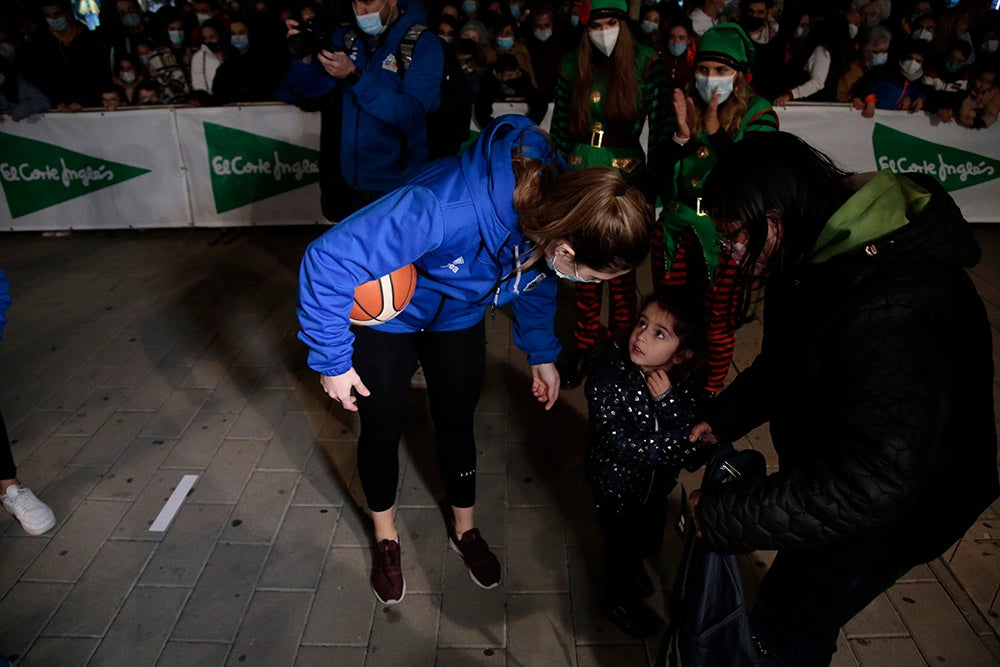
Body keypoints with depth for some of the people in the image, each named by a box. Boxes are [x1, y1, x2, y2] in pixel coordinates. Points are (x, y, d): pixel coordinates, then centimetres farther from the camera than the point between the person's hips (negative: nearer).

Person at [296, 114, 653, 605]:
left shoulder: (556, 211, -24)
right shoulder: (445, 210, -46)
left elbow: (535, 279, 1)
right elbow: (329, 259, -37)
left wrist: (541, 353, 9)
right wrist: (332, 360, -28)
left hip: (458, 317, 4)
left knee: (457, 422, 15)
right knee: (382, 429, 10)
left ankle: (464, 529, 42)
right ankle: (385, 538, 39)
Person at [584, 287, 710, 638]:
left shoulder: (687, 384, -20)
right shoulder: (608, 379, -32)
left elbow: (697, 454, -25)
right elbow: (626, 449, -34)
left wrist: (668, 401, -37)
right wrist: (684, 439, -30)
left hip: (658, 483, 4)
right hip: (616, 485, -4)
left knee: (649, 541, 28)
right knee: (622, 544, 17)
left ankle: (633, 568, 63)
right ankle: (619, 599, 50)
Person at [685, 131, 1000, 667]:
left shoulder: (896, 313, -40)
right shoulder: (816, 256, -9)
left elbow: (869, 487, -39)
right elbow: (781, 364, 8)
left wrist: (720, 517, -33)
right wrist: (721, 420, -3)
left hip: (885, 510, -8)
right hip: (826, 468, 8)